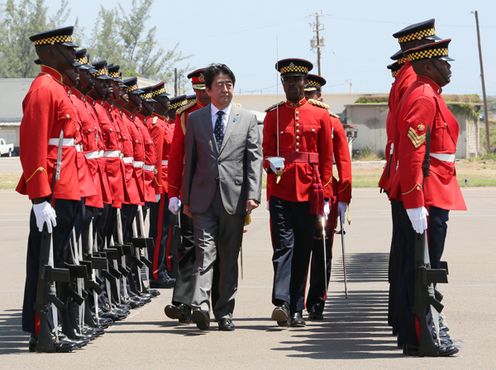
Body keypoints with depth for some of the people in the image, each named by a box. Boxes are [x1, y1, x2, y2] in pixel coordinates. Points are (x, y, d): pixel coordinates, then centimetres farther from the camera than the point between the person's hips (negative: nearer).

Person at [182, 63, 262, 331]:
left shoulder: (248, 120, 8)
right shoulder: (195, 119, 9)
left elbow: (254, 159, 2)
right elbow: (189, 160, 10)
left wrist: (253, 195, -9)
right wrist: (186, 198, 6)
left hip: (234, 198, 1)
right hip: (203, 198, -1)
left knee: (229, 257, 6)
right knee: (205, 252, -12)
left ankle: (224, 312, 14)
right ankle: (200, 306, -22)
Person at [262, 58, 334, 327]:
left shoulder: (320, 115, 7)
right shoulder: (273, 115, 7)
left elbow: (327, 158, 8)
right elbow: (266, 152, 8)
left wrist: (325, 194, 4)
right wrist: (272, 163, -16)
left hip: (308, 192, 1)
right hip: (280, 191, -1)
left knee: (303, 250, 6)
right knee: (284, 246, -11)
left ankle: (297, 310, 11)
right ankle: (281, 302, -20)